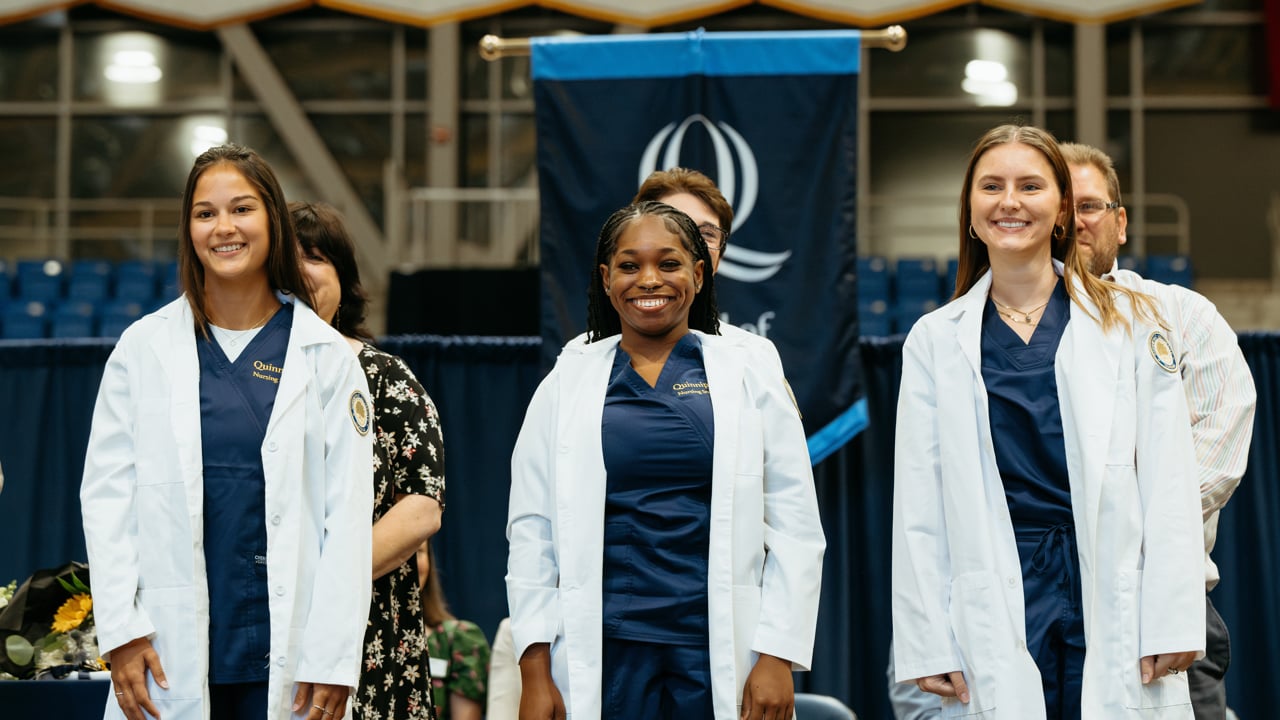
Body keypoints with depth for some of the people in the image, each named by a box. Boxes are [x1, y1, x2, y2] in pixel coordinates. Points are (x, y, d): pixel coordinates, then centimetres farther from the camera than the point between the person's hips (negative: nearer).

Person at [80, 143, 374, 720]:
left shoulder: (325, 357, 4)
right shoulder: (143, 347, 7)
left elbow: (348, 517, 1)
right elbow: (106, 495, 5)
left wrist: (332, 661, -6)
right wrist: (121, 631, -4)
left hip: (285, 658, 0)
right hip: (171, 657, 1)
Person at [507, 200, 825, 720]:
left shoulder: (750, 374, 5)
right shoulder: (567, 384, 7)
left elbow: (795, 528, 2)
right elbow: (532, 532, 4)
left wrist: (778, 657, -6)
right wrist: (535, 673, -2)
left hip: (723, 653, 0)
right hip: (603, 654, 0)